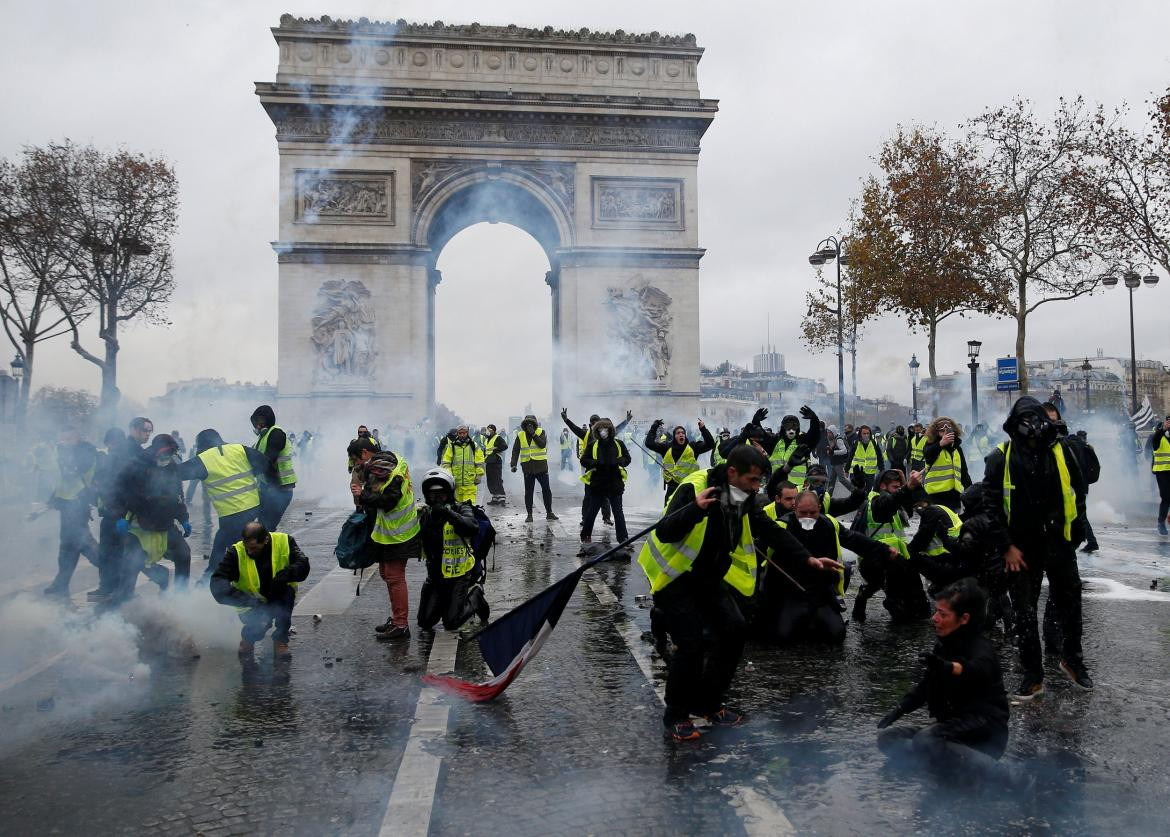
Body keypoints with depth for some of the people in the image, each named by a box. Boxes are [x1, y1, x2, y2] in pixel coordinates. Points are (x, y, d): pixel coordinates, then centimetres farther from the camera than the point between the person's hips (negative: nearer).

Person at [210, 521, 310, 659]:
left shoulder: (284, 542, -14)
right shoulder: (236, 553, -17)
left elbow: (303, 565, -19)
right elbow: (218, 585, -24)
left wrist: (285, 574, -39)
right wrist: (250, 601, -35)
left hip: (280, 601, 1)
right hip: (253, 606, -1)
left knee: (287, 591, -31)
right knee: (259, 627, -31)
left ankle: (280, 640, -12)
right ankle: (248, 638, 10)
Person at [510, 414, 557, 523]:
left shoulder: (541, 432, 0)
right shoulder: (520, 435, 4)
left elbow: (542, 444, -16)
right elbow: (515, 451, 3)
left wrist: (533, 434, -19)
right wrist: (513, 464, -7)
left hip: (541, 466, -1)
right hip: (527, 468, 1)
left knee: (546, 490, 5)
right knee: (528, 492, 4)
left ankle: (549, 513, 17)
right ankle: (529, 515, 13)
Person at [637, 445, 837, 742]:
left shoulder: (744, 499, -3)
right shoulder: (694, 488, -26)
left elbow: (771, 532, 6)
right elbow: (664, 532, -35)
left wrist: (807, 558, -1)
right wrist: (696, 508, -50)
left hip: (709, 578, 8)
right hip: (673, 576, -8)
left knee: (734, 629, 1)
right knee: (692, 642, -16)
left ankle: (707, 703, 18)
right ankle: (675, 715, 4)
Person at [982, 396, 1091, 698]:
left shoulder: (1060, 452, -1)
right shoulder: (1001, 457, -7)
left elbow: (1078, 493, 10)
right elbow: (991, 504, -7)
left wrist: (1077, 532, 7)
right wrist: (1006, 546, -10)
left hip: (1059, 543, 2)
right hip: (1021, 548, -1)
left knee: (1069, 602, 14)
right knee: (1024, 612, 7)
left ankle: (1072, 658, 38)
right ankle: (1033, 675, 20)